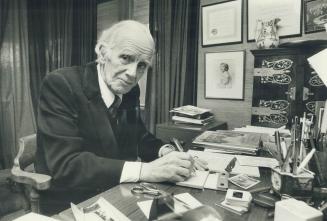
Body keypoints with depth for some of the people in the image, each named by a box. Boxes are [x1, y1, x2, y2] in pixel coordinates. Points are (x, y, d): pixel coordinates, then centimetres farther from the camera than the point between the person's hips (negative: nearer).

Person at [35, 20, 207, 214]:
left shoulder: (131, 91, 1)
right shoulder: (61, 84, -17)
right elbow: (65, 164, -25)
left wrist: (166, 152, -11)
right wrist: (145, 170, -30)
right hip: (71, 207, -5)